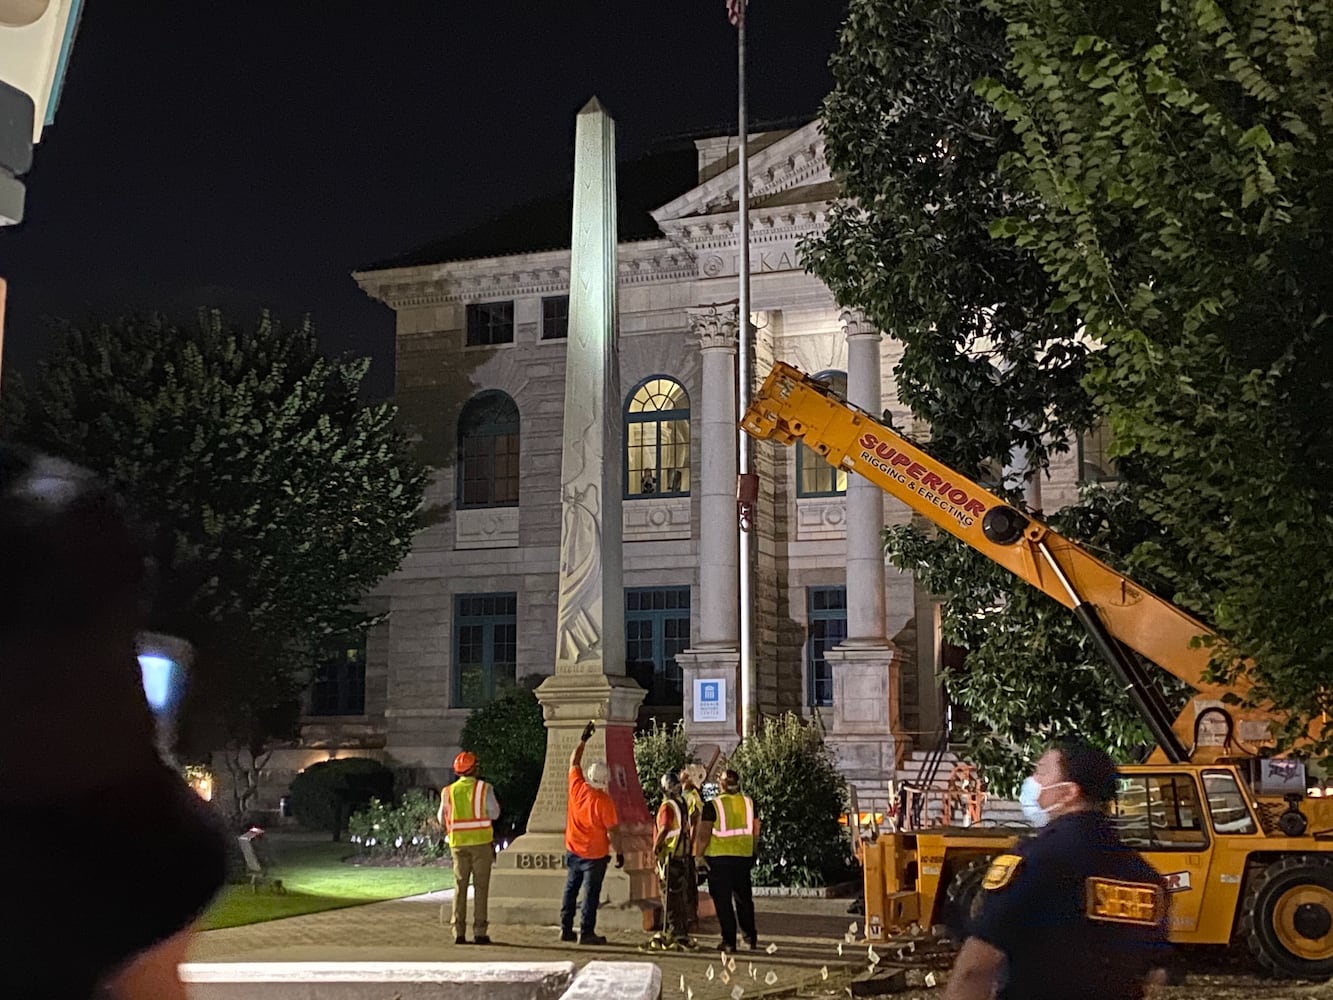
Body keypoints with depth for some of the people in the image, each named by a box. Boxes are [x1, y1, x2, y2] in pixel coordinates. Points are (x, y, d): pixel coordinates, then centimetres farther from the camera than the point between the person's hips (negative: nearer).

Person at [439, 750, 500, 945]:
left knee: (460, 887, 7)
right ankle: (479, 931, -2)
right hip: (481, 841, -3)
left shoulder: (448, 791, 2)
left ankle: (458, 932, 4)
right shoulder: (484, 788, -6)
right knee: (480, 887, 1)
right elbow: (494, 813, -5)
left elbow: (442, 819, 7)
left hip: (458, 843, 3)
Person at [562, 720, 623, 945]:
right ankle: (586, 932, 3)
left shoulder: (577, 787, -7)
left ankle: (566, 929, 19)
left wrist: (583, 739, 17)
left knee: (570, 890, 16)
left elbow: (574, 762, 10)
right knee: (591, 894, 2)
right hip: (595, 855, -5)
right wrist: (619, 852, -3)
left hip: (573, 852, 5)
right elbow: (612, 831, -15)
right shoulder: (604, 802, -19)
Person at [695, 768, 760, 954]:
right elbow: (756, 832, 8)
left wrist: (698, 855, -5)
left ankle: (729, 941, 4)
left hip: (719, 856, -4)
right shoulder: (749, 803, 3)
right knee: (743, 897, 19)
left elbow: (704, 834, -12)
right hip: (744, 855, 4)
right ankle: (751, 936, 21)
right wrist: (753, 852, 20)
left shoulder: (713, 806, -10)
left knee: (723, 900, 4)